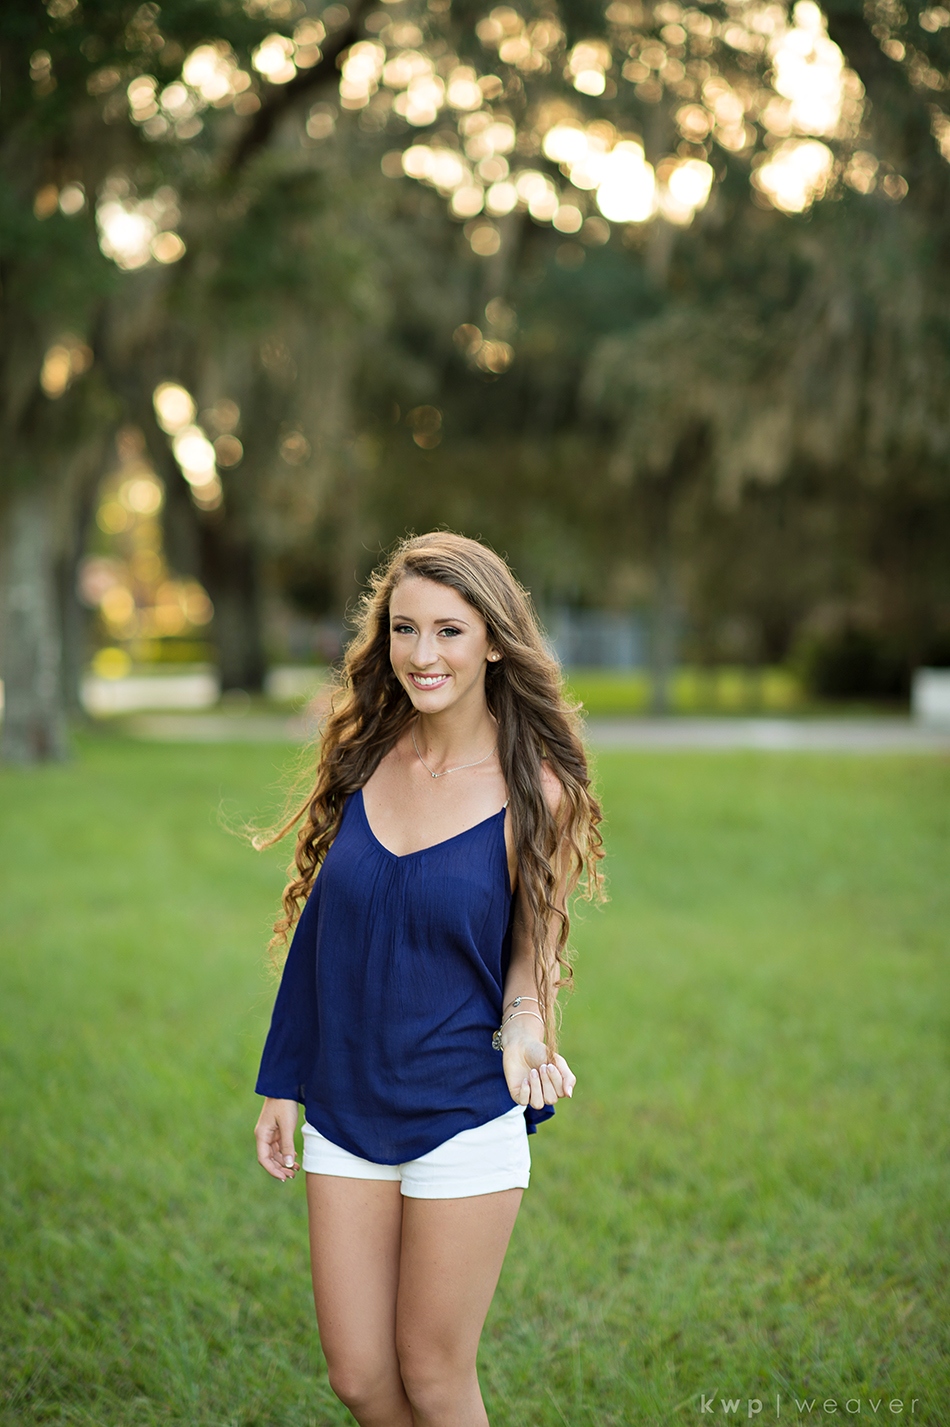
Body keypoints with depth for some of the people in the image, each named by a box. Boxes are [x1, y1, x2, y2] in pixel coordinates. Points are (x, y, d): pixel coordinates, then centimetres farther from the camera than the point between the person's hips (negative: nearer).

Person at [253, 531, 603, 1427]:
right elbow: (318, 924, 8)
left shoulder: (533, 789, -10)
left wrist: (522, 1033, -22)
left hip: (464, 1116, -4)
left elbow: (534, 947, 0)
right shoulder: (364, 754, 1)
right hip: (345, 1107, 4)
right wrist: (282, 1083, 10)